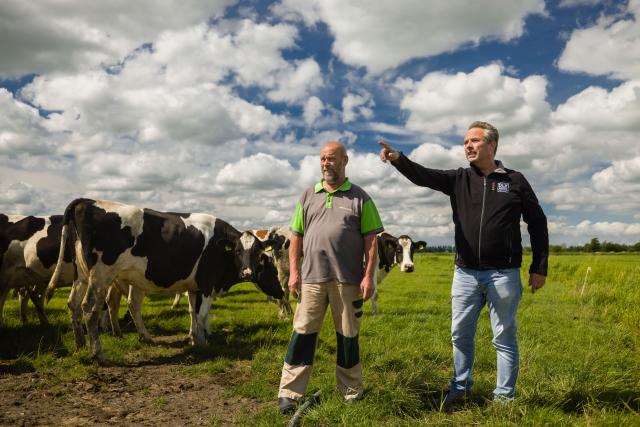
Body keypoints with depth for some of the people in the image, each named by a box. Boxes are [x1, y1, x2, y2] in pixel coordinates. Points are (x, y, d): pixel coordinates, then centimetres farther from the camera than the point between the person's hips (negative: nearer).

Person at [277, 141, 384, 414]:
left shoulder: (360, 198, 3)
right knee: (303, 333, 3)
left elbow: (371, 240, -1)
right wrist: (294, 272, 2)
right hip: (311, 277, 2)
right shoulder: (308, 196, 10)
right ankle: (289, 393, 10)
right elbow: (296, 237, 10)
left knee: (348, 335, 10)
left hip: (348, 279, -1)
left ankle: (351, 392, 24)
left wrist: (368, 276, -8)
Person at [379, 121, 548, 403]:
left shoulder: (514, 181, 2)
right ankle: (460, 385, 30)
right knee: (460, 334, 12)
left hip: (503, 274, -2)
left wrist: (539, 268, 2)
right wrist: (397, 158, -32)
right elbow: (423, 176, -12)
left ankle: (504, 395, 22)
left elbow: (537, 223, 6)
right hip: (465, 274, 3)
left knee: (504, 337, 7)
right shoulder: (458, 179, 5)